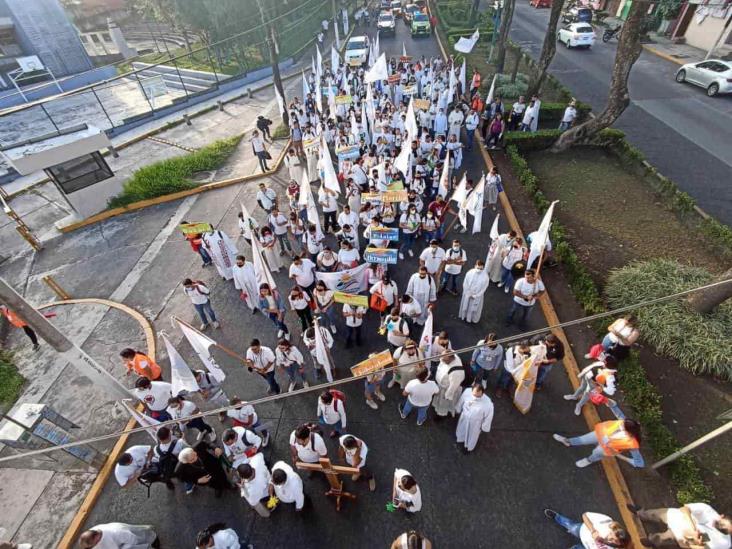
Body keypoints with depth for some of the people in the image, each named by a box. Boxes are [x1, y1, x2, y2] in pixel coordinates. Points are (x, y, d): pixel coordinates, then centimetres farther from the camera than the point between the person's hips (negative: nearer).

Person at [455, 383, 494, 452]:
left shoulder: (488, 404, -39)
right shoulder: (467, 391, -32)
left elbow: (488, 417, -18)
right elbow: (461, 401, -9)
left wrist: (484, 427, -4)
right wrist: (458, 409, 8)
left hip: (475, 423, -2)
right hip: (464, 418, 2)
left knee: (472, 436, 29)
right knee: (462, 430, 33)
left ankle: (469, 447, 61)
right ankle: (461, 439, 67)